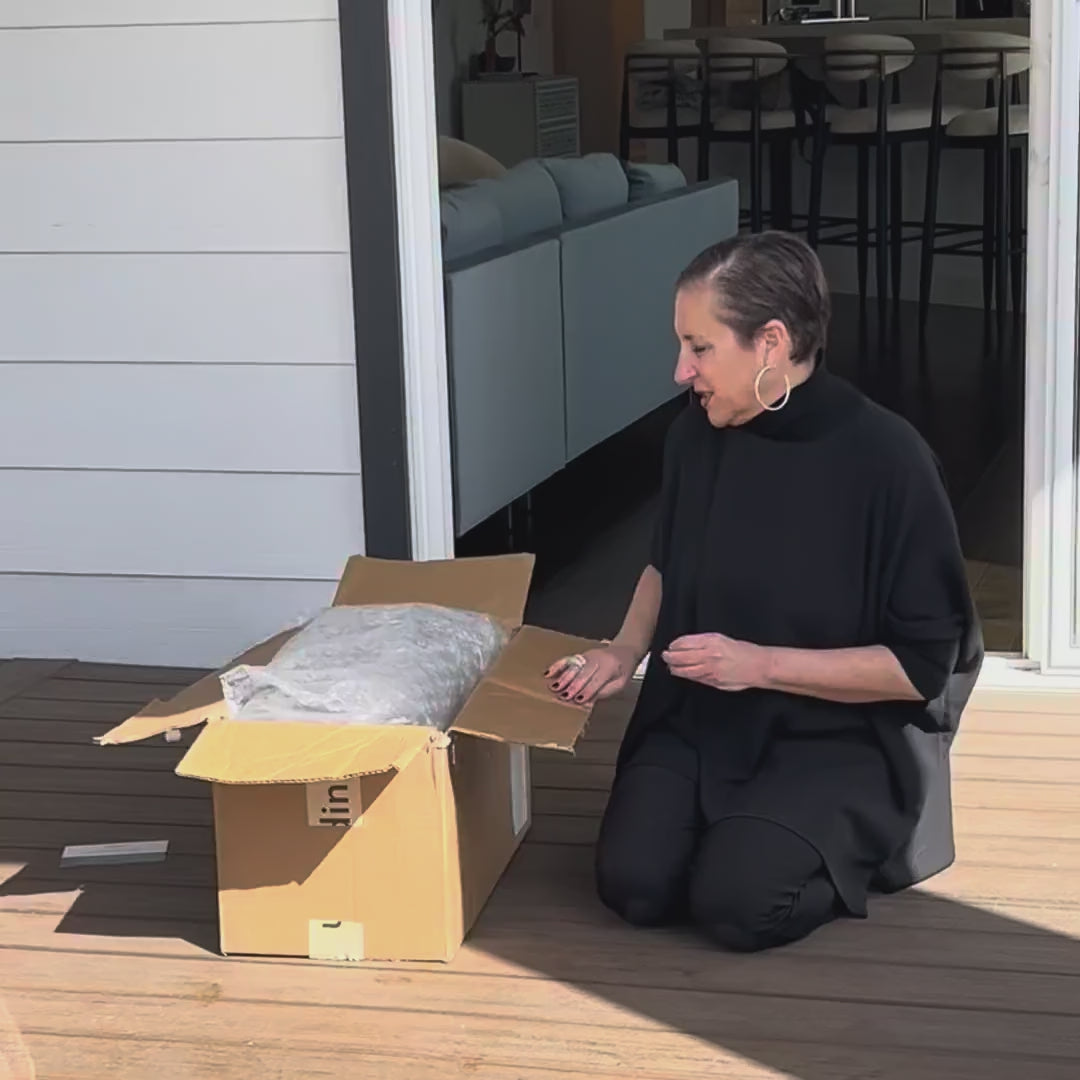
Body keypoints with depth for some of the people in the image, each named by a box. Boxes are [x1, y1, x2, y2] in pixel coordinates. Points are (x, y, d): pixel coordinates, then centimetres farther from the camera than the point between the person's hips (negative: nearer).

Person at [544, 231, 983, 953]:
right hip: (697, 718, 4)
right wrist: (624, 654, 0)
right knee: (632, 884, -17)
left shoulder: (885, 457, -19)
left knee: (737, 903, -24)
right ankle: (737, 820, 13)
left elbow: (924, 663, -15)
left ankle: (855, 836, 6)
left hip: (837, 736, -4)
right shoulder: (697, 436, -2)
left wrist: (763, 664, -21)